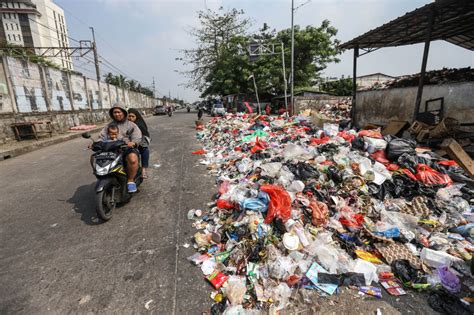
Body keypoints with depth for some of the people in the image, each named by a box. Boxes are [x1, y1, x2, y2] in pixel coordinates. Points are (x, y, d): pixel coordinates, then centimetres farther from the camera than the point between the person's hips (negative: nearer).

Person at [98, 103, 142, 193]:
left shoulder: (131, 125, 11)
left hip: (128, 148, -4)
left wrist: (133, 143, -27)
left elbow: (137, 137, -5)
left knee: (133, 159, -37)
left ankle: (130, 180, -19)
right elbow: (102, 137, 15)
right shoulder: (108, 126, 24)